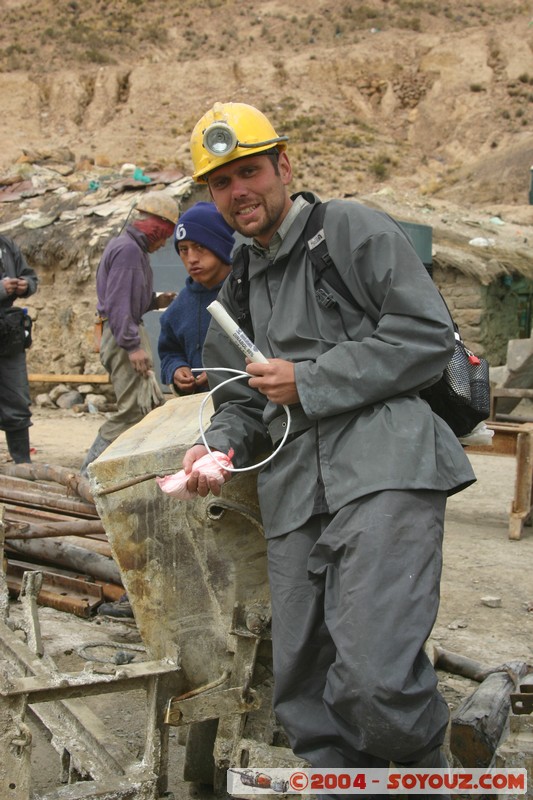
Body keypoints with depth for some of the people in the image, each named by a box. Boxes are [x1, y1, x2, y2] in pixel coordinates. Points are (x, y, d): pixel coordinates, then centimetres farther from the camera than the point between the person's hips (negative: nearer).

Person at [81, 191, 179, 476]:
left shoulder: (130, 247, 18)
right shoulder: (128, 249, -14)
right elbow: (118, 303, -21)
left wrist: (155, 301, 12)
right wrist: (132, 345, -24)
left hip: (128, 334, 11)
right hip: (123, 335, -11)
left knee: (152, 403, 13)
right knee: (134, 408, -13)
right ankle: (90, 472, -9)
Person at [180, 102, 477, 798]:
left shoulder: (351, 229, 5)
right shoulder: (237, 290, 25)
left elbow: (429, 337, -4)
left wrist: (309, 381, -5)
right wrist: (219, 446, 4)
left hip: (384, 466, -6)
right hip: (294, 498, 7)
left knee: (376, 677, -21)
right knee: (303, 695, 6)